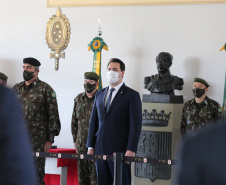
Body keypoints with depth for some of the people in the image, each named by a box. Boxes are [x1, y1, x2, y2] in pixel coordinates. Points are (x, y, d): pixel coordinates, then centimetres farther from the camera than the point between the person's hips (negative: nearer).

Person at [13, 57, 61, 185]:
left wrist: (50, 140, -8)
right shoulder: (16, 89, 14)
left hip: (37, 139, -5)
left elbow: (53, 115, -3)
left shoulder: (45, 89, -1)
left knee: (37, 174, -3)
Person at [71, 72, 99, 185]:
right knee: (82, 175, 9)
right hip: (81, 144, 5)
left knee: (95, 174, -7)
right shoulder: (79, 99, 12)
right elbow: (74, 121, 18)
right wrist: (75, 140, 14)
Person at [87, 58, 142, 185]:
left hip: (120, 150, -5)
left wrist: (131, 150, -15)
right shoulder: (100, 94, 16)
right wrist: (90, 146, 10)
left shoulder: (132, 95, -2)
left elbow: (135, 125, -8)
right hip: (101, 150, 6)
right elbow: (94, 121, 17)